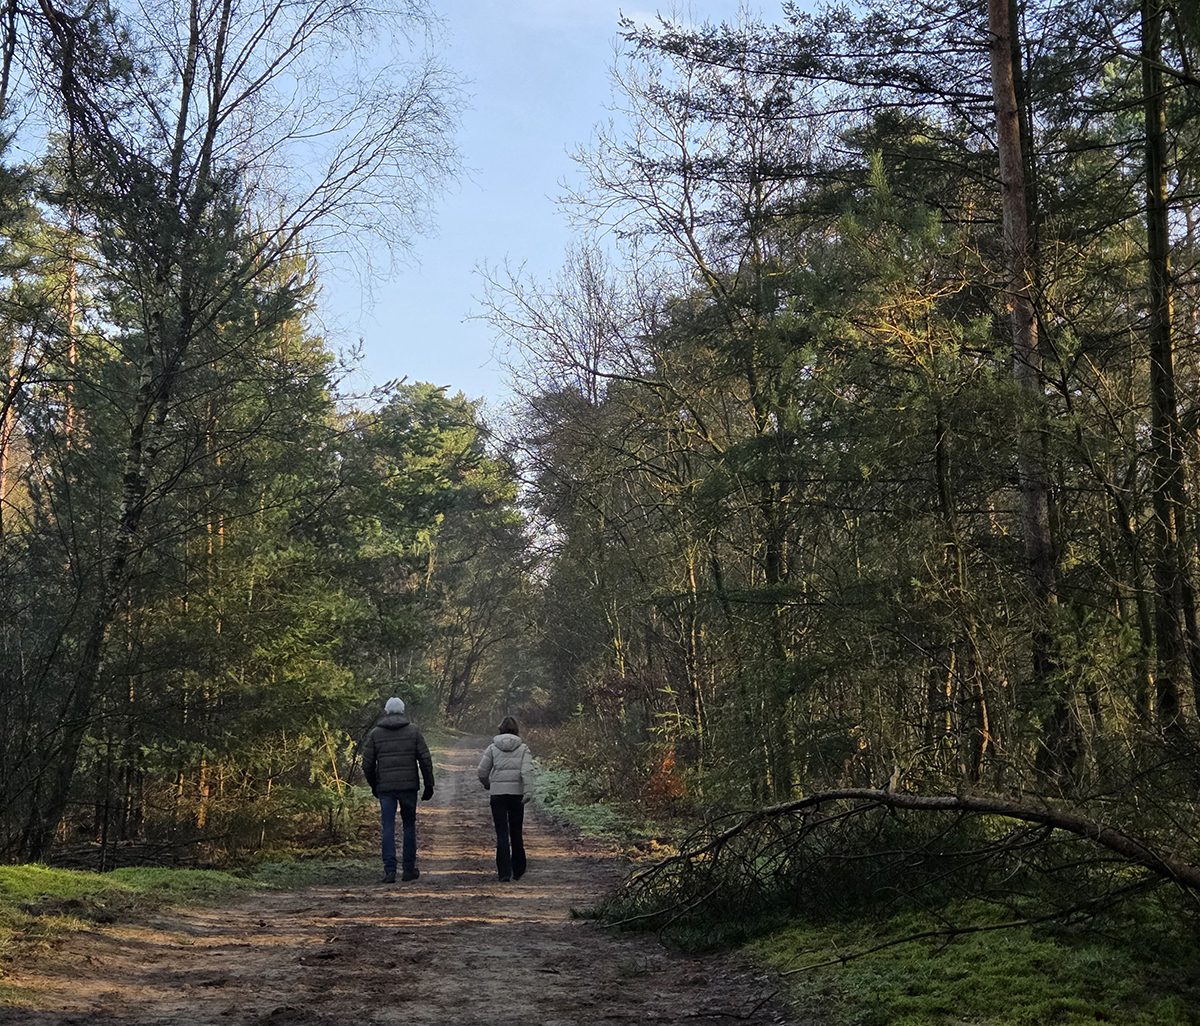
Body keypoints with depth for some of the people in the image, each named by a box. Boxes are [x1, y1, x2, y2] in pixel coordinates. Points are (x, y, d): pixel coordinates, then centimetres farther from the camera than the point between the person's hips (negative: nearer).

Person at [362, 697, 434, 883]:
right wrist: (429, 785, 5)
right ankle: (408, 869, 14)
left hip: (385, 788, 0)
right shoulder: (413, 730, 2)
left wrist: (374, 786, 19)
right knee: (409, 826, 11)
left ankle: (390, 870, -5)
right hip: (408, 786, 0)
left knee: (388, 829, 2)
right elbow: (425, 759, -1)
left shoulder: (375, 733, 4)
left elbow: (367, 764, 5)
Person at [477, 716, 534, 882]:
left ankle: (504, 872, -7)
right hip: (517, 793, 0)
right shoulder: (523, 748, 0)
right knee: (516, 832, 13)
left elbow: (482, 771, 3)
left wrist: (487, 785, 22)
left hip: (498, 794, 0)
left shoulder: (493, 748, 2)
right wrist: (528, 792, -17)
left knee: (502, 833, 1)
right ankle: (518, 871, 20)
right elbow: (527, 771, -12)